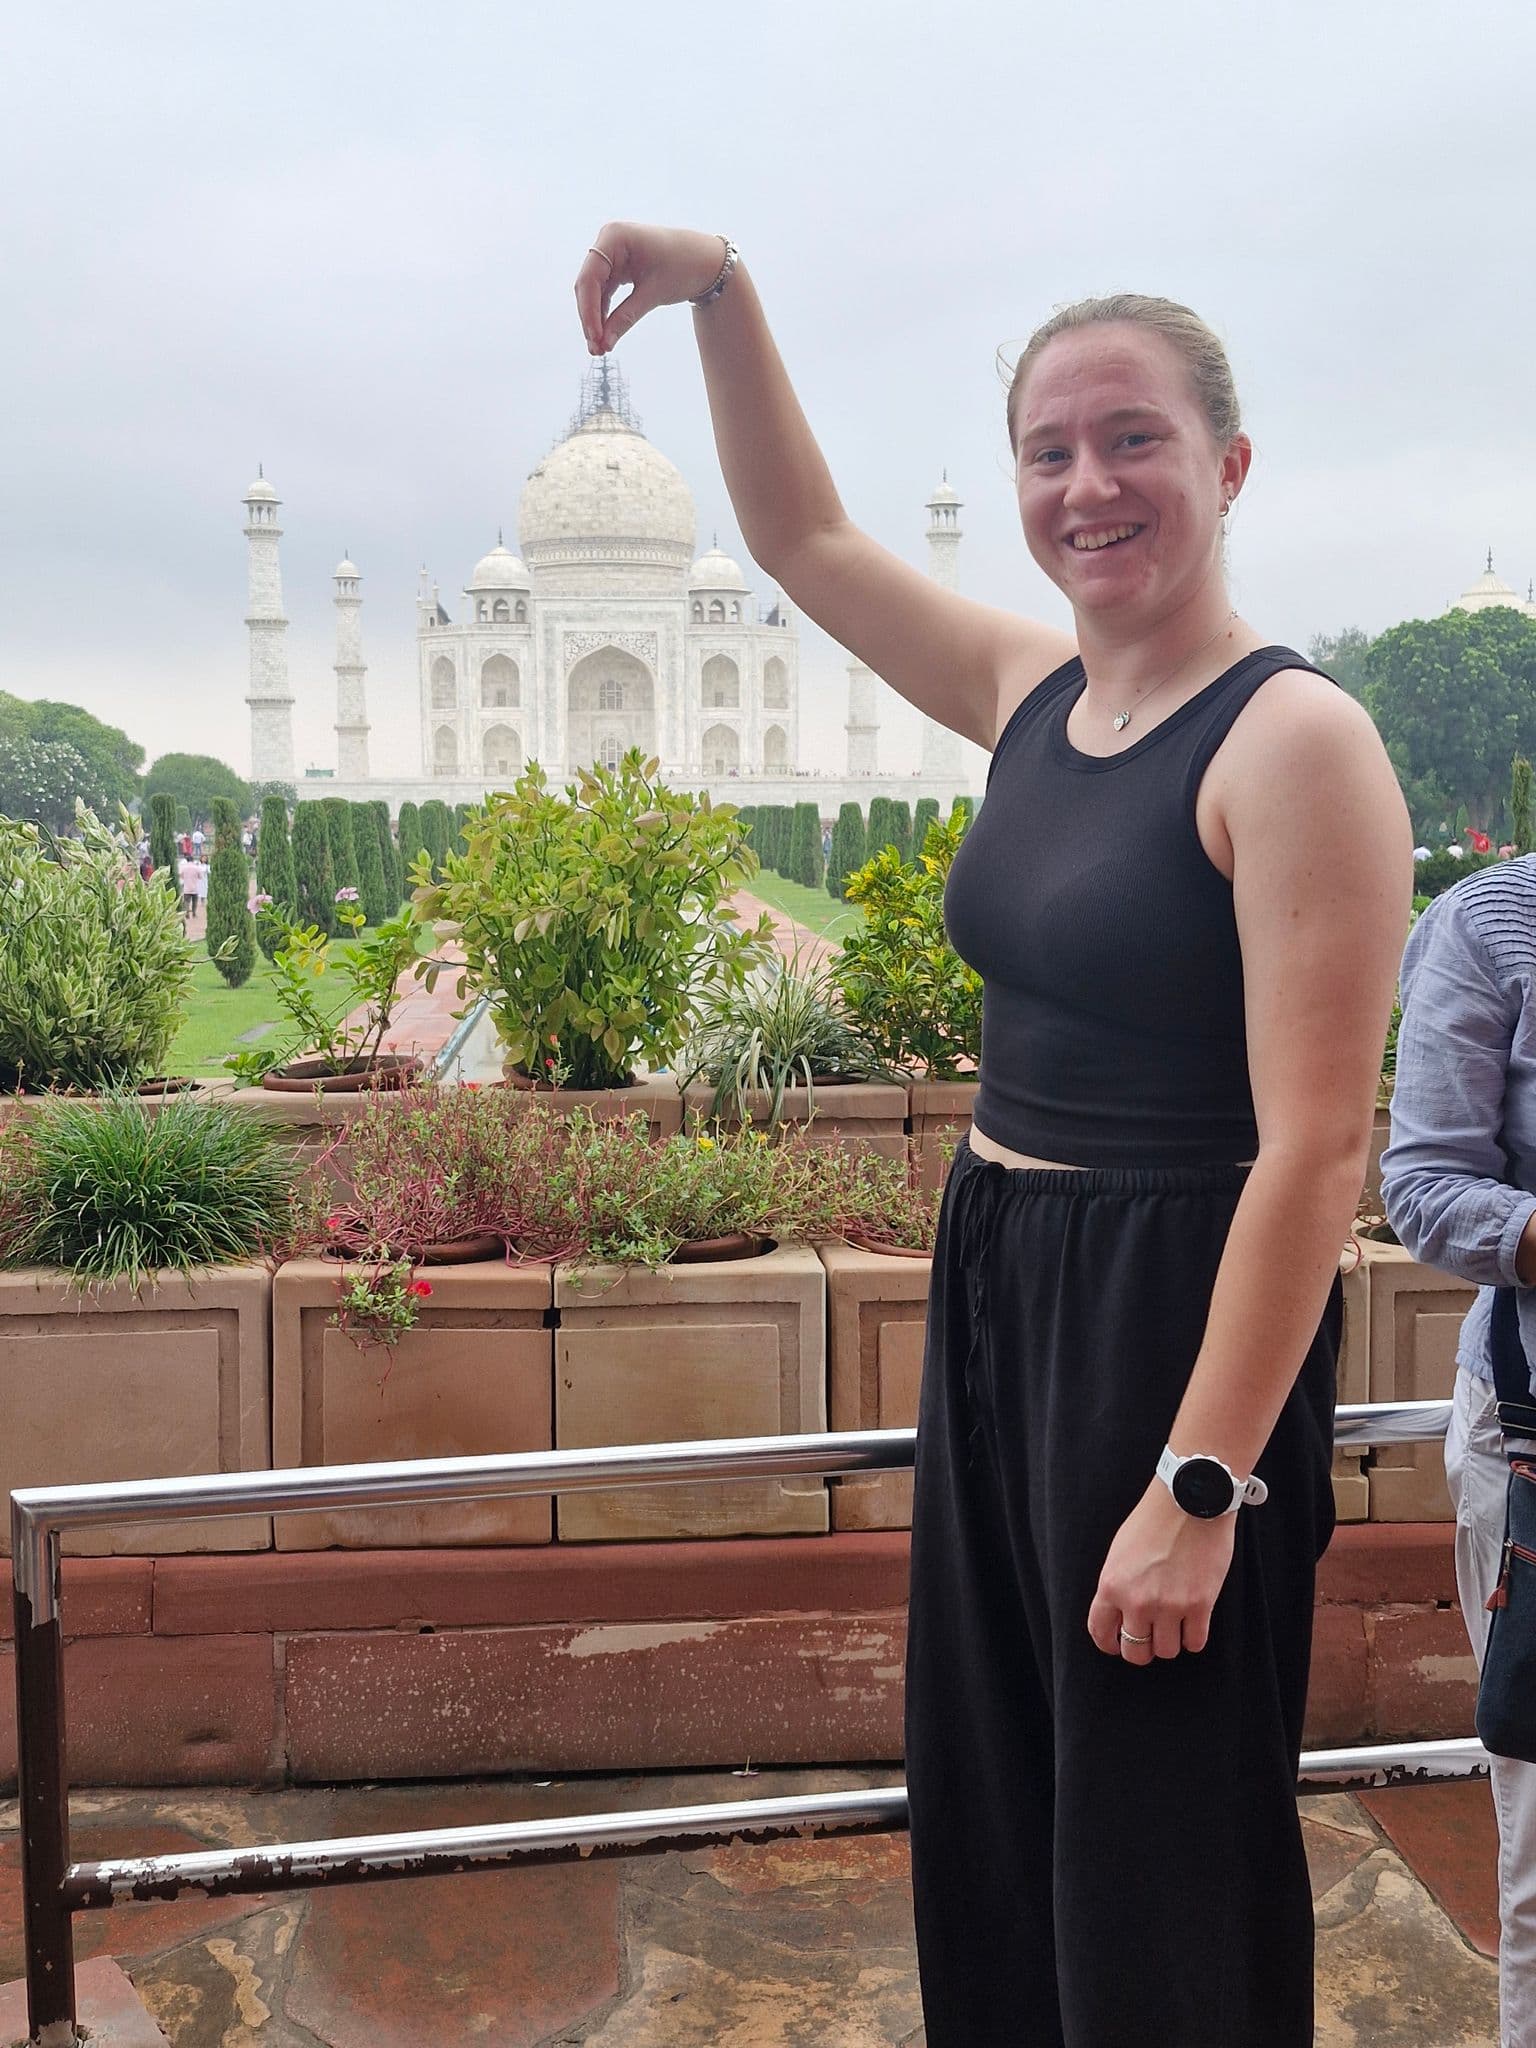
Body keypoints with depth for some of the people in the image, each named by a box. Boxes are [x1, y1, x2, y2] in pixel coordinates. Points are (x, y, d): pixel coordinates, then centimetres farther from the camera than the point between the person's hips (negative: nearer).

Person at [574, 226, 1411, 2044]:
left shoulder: (1294, 740, -16)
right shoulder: (1034, 695, 6)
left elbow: (1313, 1150, -20)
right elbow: (802, 537, 20)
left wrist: (1199, 1488, -21)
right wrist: (720, 290, 12)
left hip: (1173, 1327, -7)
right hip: (993, 1288, 8)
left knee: (1156, 1884, 8)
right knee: (985, 1819, 20)